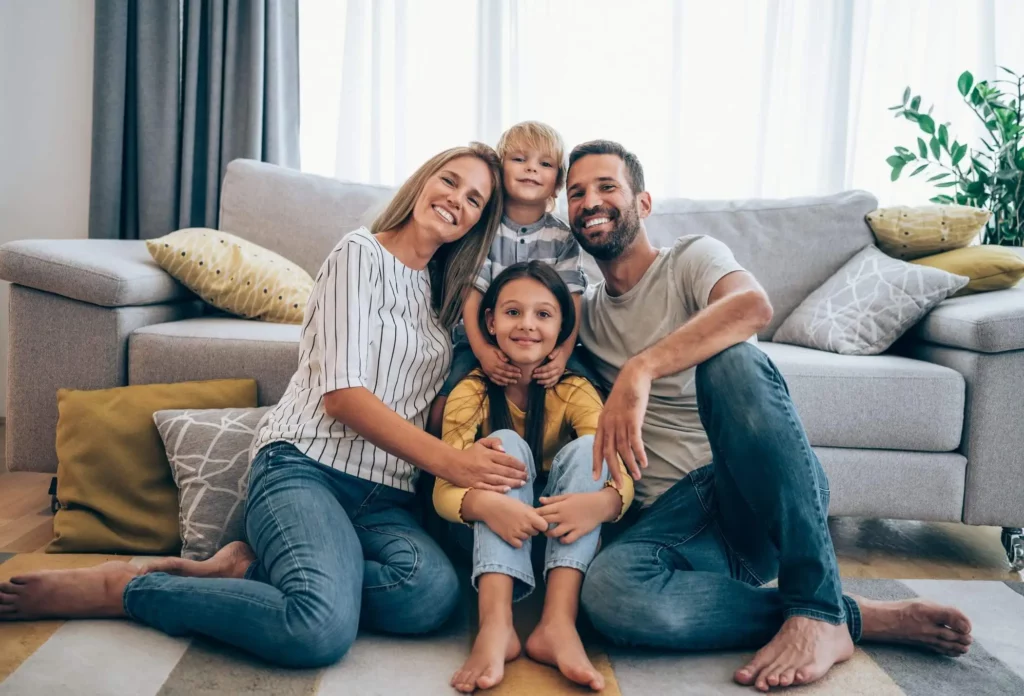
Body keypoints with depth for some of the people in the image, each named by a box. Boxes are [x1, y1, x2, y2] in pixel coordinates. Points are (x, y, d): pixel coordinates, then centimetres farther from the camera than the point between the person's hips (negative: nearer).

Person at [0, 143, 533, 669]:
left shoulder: (443, 291, 21)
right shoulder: (362, 253, 1)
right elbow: (341, 391, -11)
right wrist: (445, 459, -19)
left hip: (385, 498, 6)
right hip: (306, 466, -5)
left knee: (432, 592, -30)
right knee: (322, 628, -34)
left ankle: (251, 568, -12)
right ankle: (121, 587, -11)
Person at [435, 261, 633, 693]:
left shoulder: (574, 392, -9)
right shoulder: (471, 393, -11)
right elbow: (444, 489, -21)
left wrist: (604, 501, -47)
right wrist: (483, 504, -45)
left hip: (561, 537, 1)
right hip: (490, 535, -1)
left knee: (586, 447, -24)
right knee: (504, 443, -26)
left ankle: (558, 623, -35)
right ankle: (495, 625, -41)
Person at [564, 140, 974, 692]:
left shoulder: (692, 258, 2)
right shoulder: (585, 315, 19)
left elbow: (753, 305, -21)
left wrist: (641, 368, -34)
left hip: (762, 494, -3)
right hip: (671, 514, 3)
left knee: (730, 359, -34)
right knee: (607, 590, -33)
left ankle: (816, 610, -25)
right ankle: (857, 617, -16)